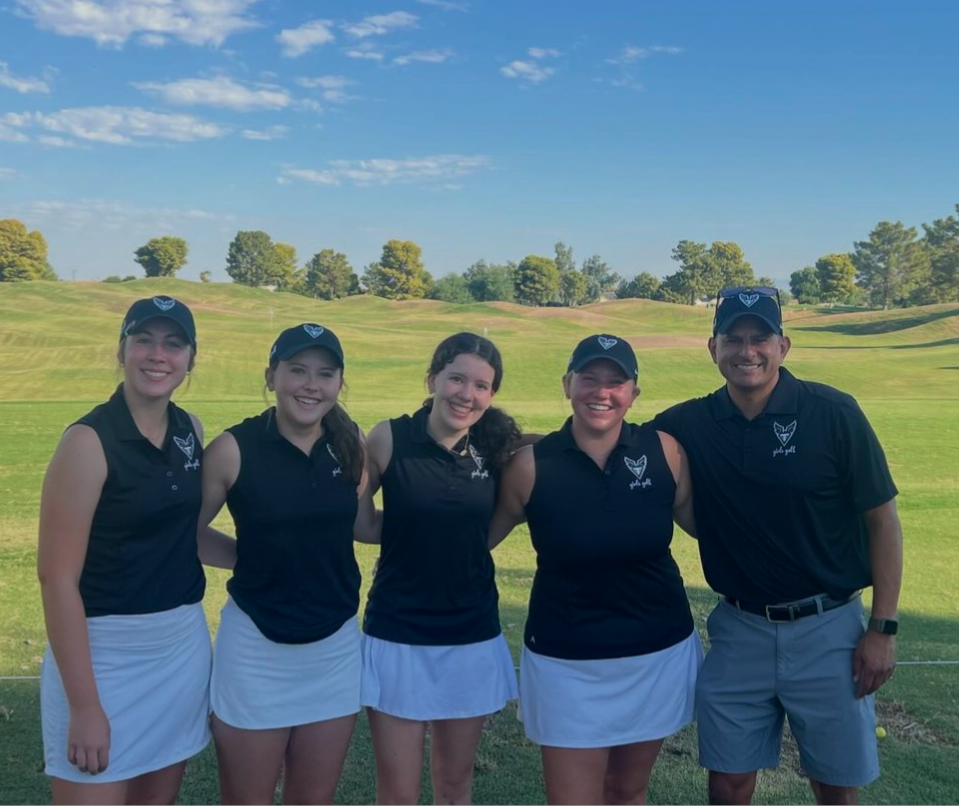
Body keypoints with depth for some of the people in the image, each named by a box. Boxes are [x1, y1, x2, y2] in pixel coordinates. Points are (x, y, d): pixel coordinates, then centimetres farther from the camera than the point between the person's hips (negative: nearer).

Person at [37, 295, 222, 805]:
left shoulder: (191, 430, 4)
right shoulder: (90, 440, -15)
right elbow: (56, 576, -17)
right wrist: (84, 704, -17)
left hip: (184, 648, 7)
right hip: (104, 655, -6)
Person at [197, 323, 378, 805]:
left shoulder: (350, 445, -3)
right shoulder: (234, 448, -14)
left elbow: (365, 526, 6)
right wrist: (251, 554, -13)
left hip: (337, 646, 3)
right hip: (256, 647, -3)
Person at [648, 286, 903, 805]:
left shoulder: (833, 414, -10)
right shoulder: (688, 425, -3)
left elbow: (882, 522, -5)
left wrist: (883, 629, -7)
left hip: (827, 629, -2)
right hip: (739, 631, 2)